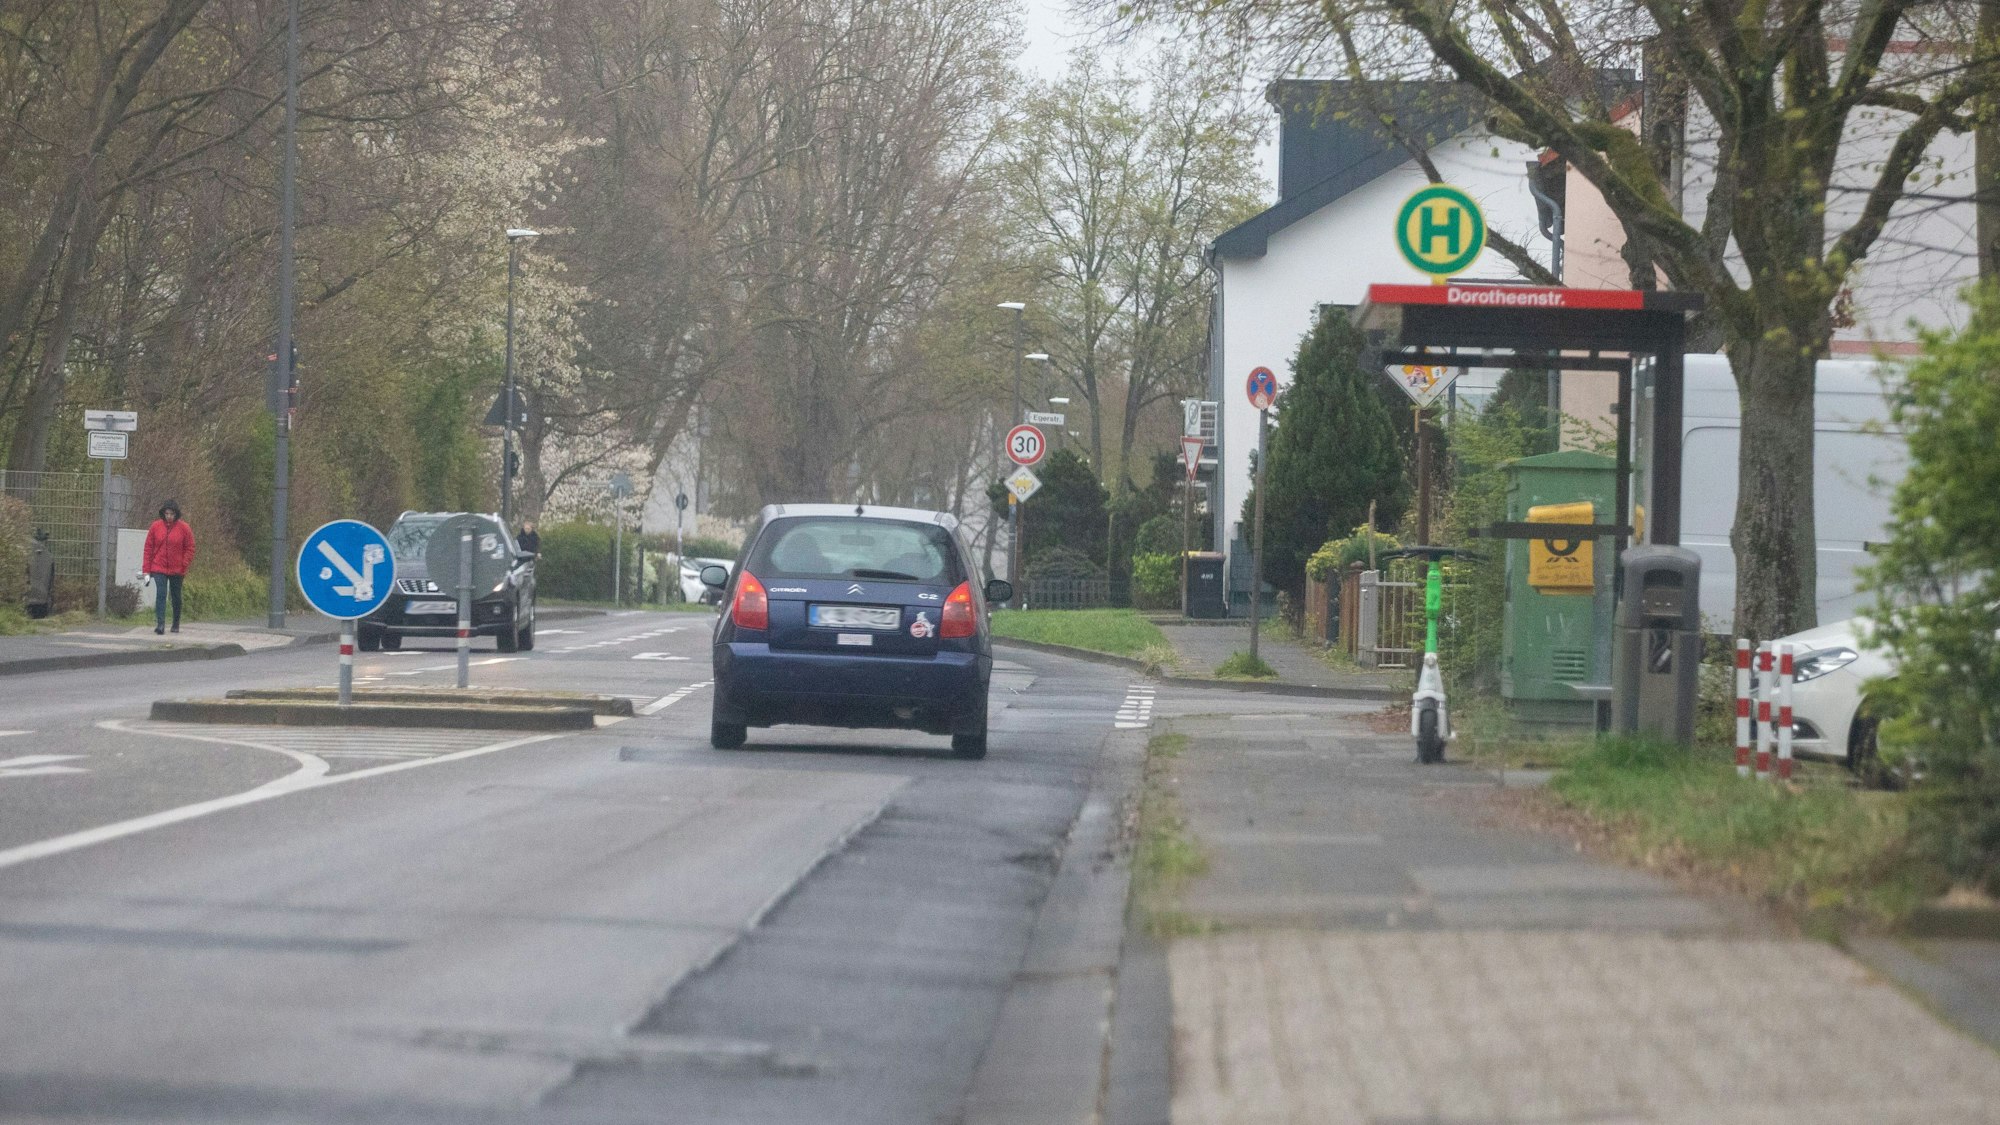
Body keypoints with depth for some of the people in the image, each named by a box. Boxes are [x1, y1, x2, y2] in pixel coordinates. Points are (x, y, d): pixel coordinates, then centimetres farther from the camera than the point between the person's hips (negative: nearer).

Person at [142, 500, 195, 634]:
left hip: (177, 570, 0)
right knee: (160, 594, -14)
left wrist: (184, 565, -10)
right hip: (159, 569, 0)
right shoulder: (156, 527, 0)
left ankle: (176, 624, 27)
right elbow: (148, 548, 3)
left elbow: (190, 548, 1)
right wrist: (147, 569, -1)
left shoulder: (183, 528, -3)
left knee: (176, 597, 13)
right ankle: (160, 624, -20)